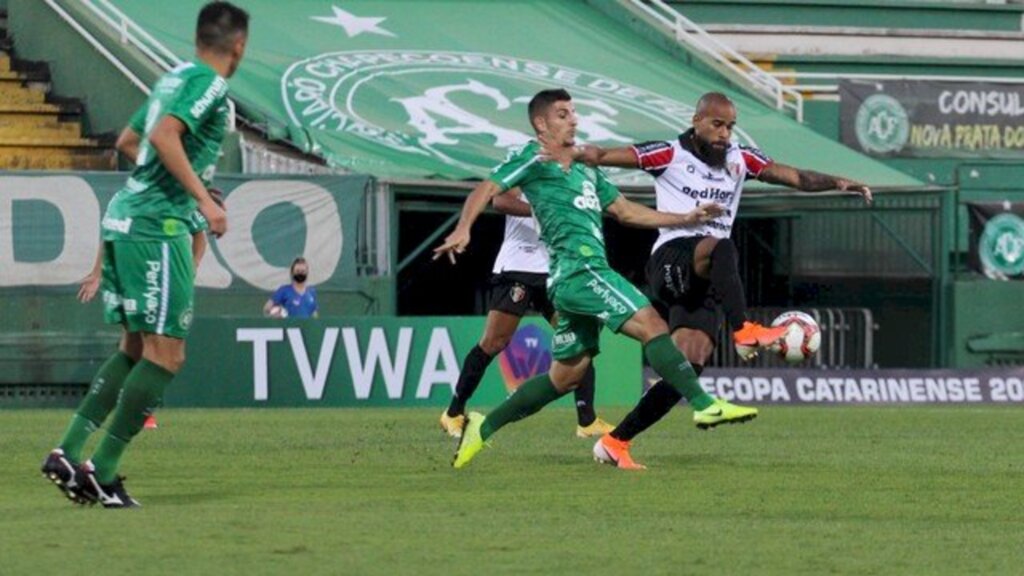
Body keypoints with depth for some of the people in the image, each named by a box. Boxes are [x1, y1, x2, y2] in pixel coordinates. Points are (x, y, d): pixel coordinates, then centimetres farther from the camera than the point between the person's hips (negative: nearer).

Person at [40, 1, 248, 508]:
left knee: (136, 347, 15)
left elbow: (130, 140, 29)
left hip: (124, 217, 9)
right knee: (166, 355, -6)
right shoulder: (209, 85, -9)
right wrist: (203, 198, -24)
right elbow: (164, 135, -24)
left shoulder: (173, 78, 17)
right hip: (157, 226, -9)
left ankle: (69, 452, 7)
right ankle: (101, 471, -8)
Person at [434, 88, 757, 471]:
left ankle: (483, 428, 20)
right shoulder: (534, 159, 1)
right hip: (577, 268, -10)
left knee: (566, 375, 13)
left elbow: (625, 211, 29)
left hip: (574, 280, 10)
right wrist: (463, 229, -24)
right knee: (651, 324, -18)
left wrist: (686, 220, 23)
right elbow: (487, 190, -6)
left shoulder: (586, 170, 25)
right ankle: (704, 405, -21)